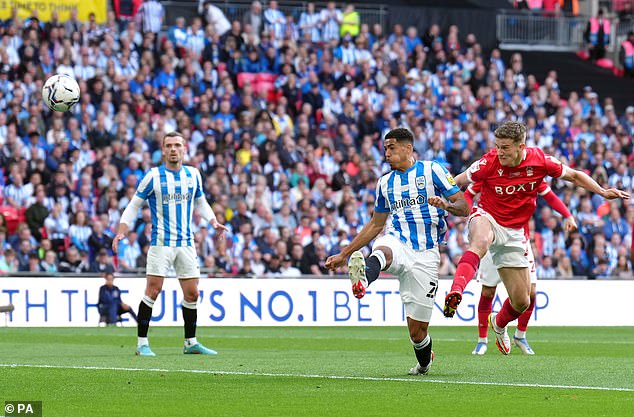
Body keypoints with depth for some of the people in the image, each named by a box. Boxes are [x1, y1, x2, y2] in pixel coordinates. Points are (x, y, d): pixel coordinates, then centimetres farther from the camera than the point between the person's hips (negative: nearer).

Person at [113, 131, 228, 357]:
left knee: (192, 293, 5)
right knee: (153, 290, -9)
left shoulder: (193, 175, 8)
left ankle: (191, 342, 17)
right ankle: (142, 342, -4)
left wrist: (213, 222, 5)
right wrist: (121, 232, -10)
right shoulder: (153, 176, -4)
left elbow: (200, 202, 22)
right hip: (161, 242, -4)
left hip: (186, 243, 4)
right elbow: (134, 205, 1)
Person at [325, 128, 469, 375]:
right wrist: (343, 254, 27)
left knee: (417, 329, -3)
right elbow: (376, 225, 29)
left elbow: (464, 207, 1)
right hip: (397, 242, 3)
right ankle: (362, 279, -73)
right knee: (382, 252, -39)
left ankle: (424, 362, 30)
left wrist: (445, 205, -22)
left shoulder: (432, 170, 4)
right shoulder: (385, 183, 18)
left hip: (425, 254, -3)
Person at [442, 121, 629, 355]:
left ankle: (499, 324, 40)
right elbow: (458, 182, -1)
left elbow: (574, 176, 5)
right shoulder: (489, 163, -15)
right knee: (481, 242, -44)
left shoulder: (539, 161, -10)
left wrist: (603, 192, -3)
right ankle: (456, 292, -60)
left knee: (521, 302, 5)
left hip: (514, 232, 3)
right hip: (487, 218, -3)